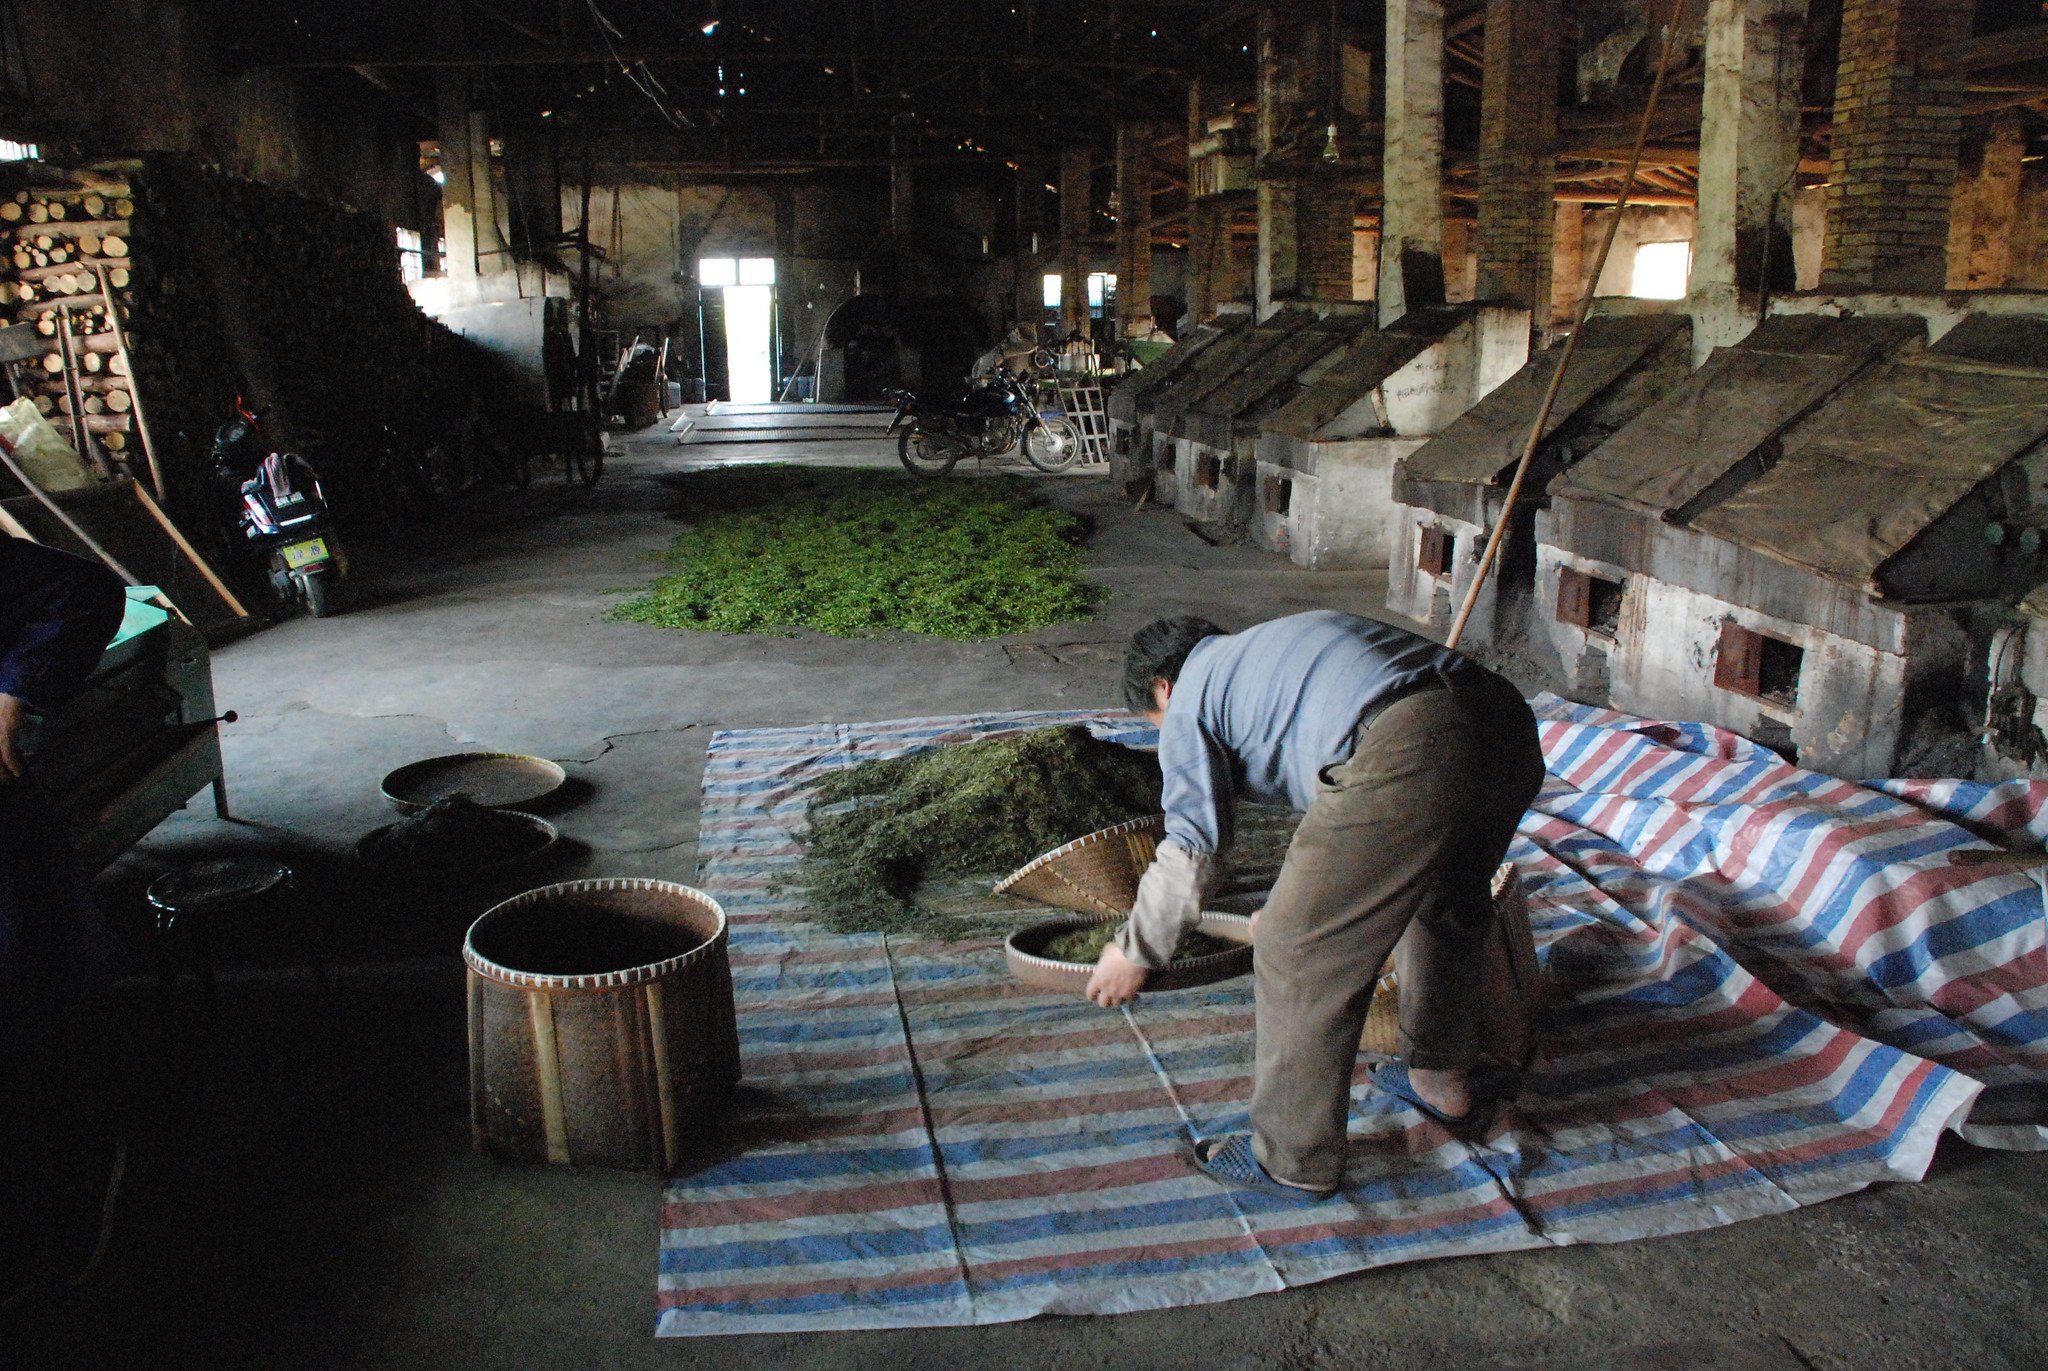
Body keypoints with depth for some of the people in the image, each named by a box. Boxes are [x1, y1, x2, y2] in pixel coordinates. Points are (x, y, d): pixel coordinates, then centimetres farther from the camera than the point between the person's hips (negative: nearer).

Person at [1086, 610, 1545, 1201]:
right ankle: (1446, 1080, 51)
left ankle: (1294, 1161, 20)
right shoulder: (1266, 647, 39)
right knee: (1449, 908, 33)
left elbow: (1191, 850, 12)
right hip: (1507, 719, 9)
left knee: (1300, 954, 6)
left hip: (1408, 752, -9)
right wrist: (1295, 906, 55)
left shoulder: (1190, 698, 16)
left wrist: (1134, 953, 26)